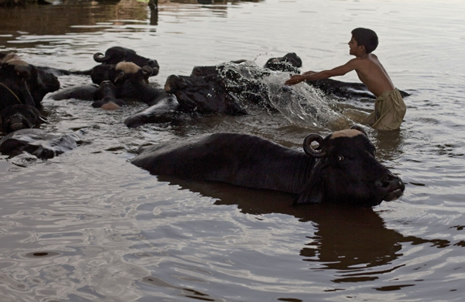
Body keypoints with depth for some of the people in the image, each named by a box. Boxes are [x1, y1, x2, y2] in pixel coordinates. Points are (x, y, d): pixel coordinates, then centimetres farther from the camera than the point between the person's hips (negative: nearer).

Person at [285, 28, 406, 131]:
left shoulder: (358, 62, -13)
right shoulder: (372, 58, 13)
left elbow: (329, 73, -8)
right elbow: (341, 70, 26)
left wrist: (303, 78, -1)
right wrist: (315, 74, 28)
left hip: (391, 103, -10)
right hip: (386, 104, 10)